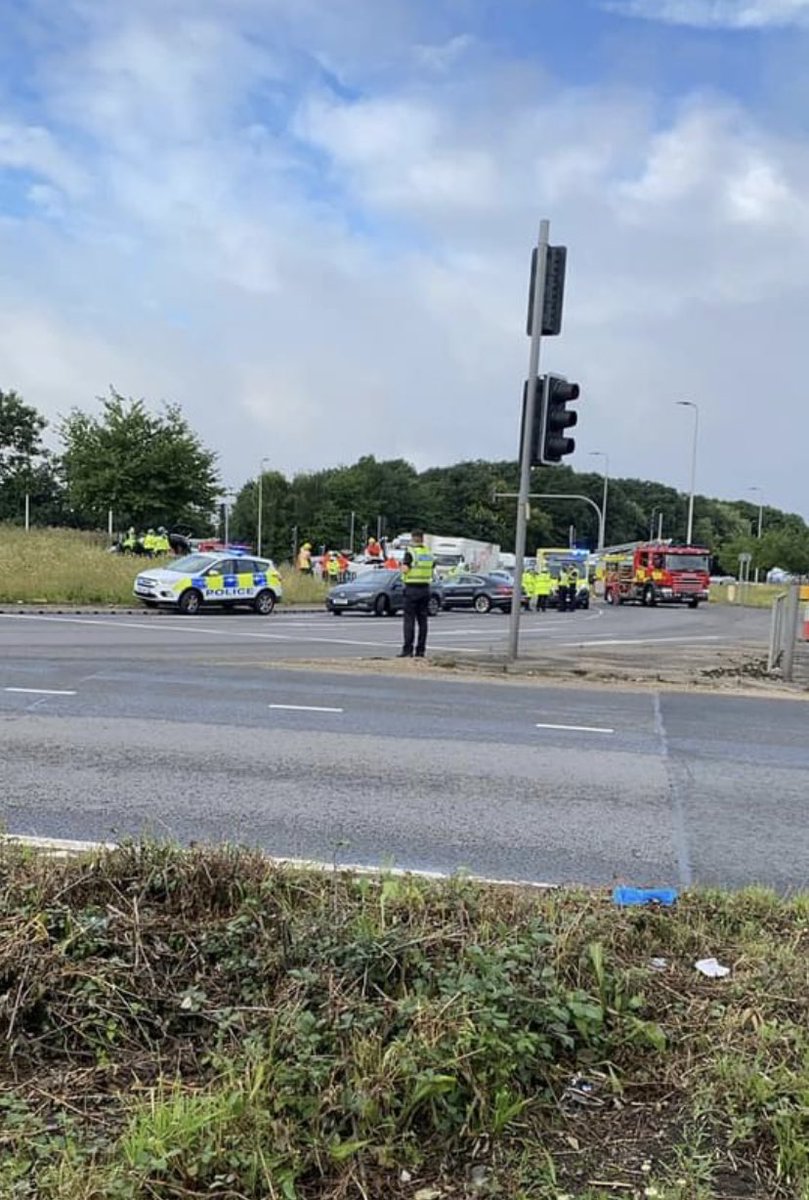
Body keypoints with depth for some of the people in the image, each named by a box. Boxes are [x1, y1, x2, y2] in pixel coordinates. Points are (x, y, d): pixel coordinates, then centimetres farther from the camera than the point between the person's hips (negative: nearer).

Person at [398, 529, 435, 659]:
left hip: (412, 588, -5)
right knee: (422, 620, 7)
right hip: (425, 588, 5)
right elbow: (432, 570, 11)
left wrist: (403, 566, 5)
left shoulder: (410, 552, -9)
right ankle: (420, 650, 7)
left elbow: (405, 570, -15)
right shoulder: (430, 553, 9)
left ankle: (407, 649, -8)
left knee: (409, 620, -4)